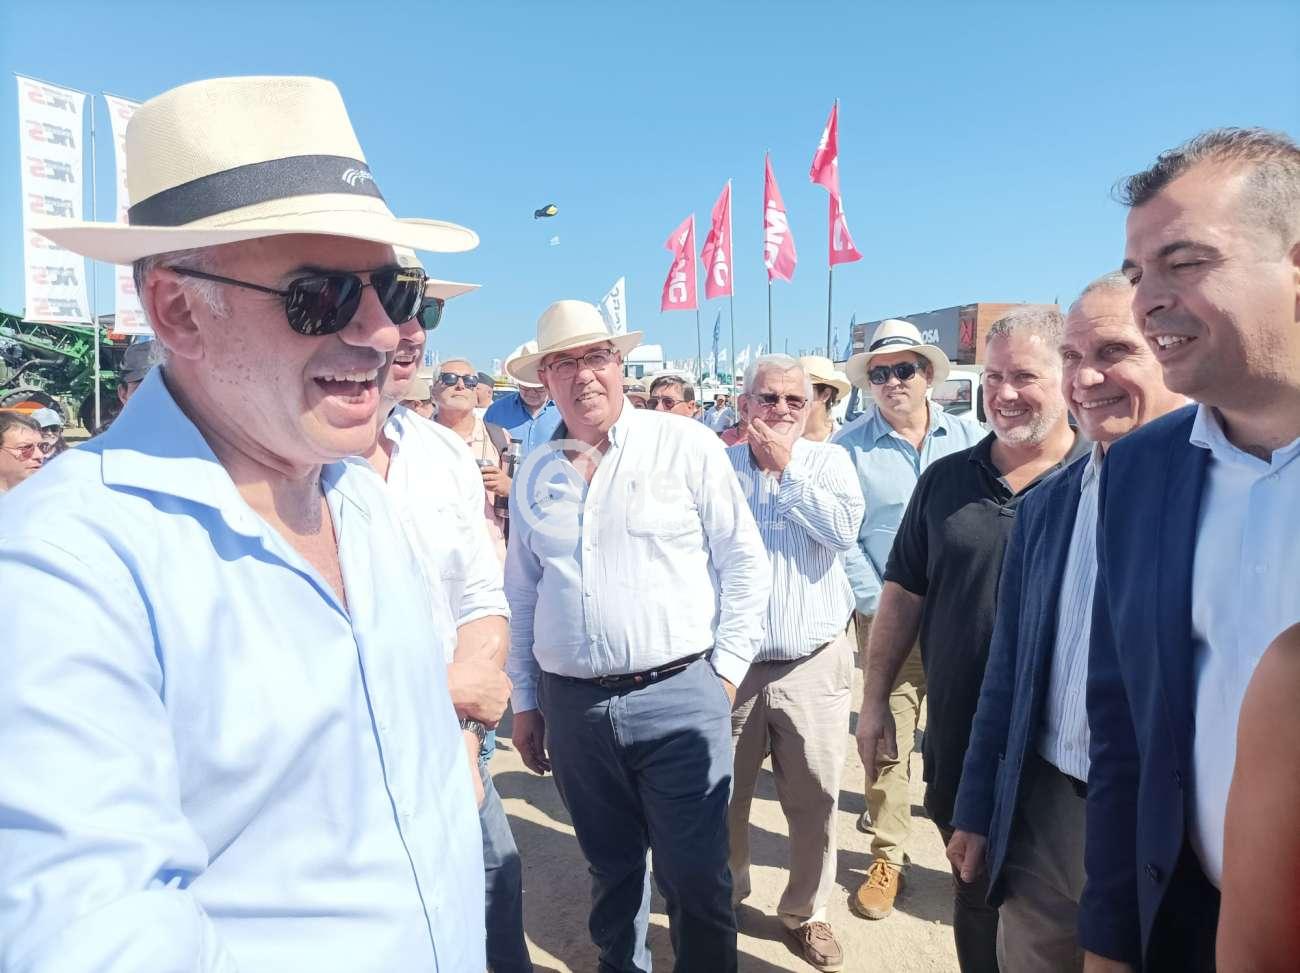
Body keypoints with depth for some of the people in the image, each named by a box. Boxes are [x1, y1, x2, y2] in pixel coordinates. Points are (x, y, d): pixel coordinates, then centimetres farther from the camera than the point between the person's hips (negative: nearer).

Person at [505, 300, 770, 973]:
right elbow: (521, 594, 14)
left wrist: (725, 671, -4)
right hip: (571, 705, 4)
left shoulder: (687, 446, -4)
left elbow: (744, 564, -2)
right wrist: (524, 701, 15)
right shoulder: (534, 473, 8)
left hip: (679, 696, -3)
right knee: (610, 867, 20)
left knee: (696, 878, 6)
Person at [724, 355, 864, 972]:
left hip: (814, 664, 0)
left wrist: (784, 468, -12)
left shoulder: (828, 460, 2)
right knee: (724, 795, 13)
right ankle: (724, 894, 38)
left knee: (815, 800, 10)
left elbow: (844, 529, -15)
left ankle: (806, 910, 32)